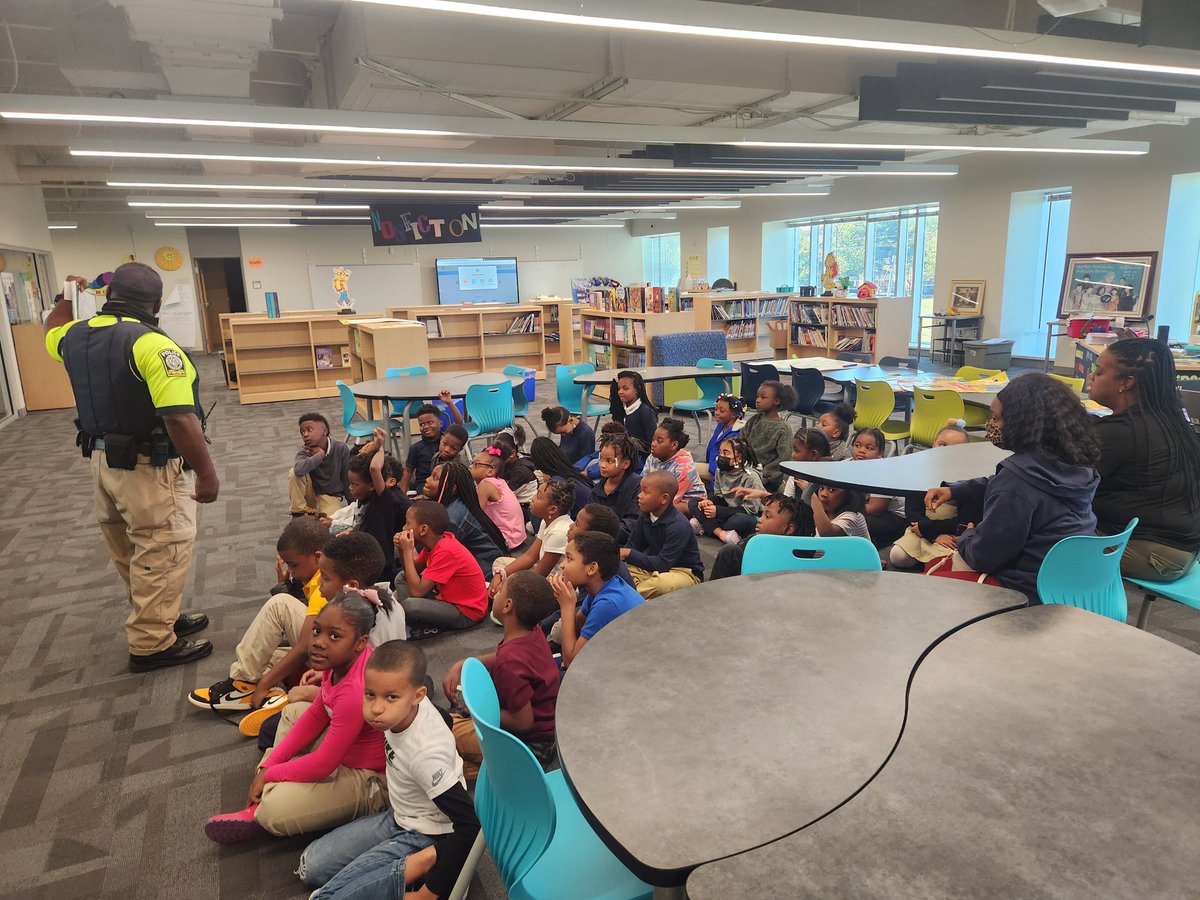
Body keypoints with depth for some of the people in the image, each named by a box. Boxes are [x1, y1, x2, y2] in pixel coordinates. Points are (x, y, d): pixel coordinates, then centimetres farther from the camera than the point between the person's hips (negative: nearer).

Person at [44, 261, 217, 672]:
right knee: (162, 553, 3)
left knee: (130, 552, 20)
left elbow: (52, 331, 32)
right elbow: (179, 420, -28)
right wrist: (207, 474, -21)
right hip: (150, 468, -9)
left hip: (103, 460, 9)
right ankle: (151, 644, 12)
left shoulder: (77, 336, 5)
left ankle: (160, 617, 38)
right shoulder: (151, 344, -22)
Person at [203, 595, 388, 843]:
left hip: (371, 780, -9)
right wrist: (267, 767, 4)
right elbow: (316, 715, 7)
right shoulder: (342, 660, -7)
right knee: (295, 712, 19)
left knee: (273, 811, -22)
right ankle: (262, 802, 12)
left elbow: (323, 765, -24)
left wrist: (269, 775, -8)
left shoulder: (355, 691, -34)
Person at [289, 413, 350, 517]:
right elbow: (299, 470, -39)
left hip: (331, 496, -2)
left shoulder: (341, 449, -16)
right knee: (294, 473, -26)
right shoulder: (305, 451, -14)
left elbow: (347, 477, -8)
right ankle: (300, 511, -11)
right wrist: (319, 455, -30)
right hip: (311, 494, 3)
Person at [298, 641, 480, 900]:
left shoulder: (426, 753, -35)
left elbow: (469, 825, -33)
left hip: (425, 839, -8)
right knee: (310, 866, 8)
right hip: (398, 818, 8)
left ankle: (422, 865, -9)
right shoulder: (405, 705, -17)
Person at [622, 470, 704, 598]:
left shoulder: (678, 526, -25)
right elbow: (633, 546, 5)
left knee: (662, 583, -39)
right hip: (654, 567, 7)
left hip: (685, 572, -6)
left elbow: (663, 564, -26)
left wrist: (629, 554, -24)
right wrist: (620, 554, -17)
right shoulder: (645, 517, -2)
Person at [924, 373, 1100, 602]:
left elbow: (983, 555, -19)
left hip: (1029, 592, -9)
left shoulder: (1018, 475, -27)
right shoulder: (1072, 463, 1)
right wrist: (954, 490, 10)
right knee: (937, 565, 20)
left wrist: (966, 537, 2)